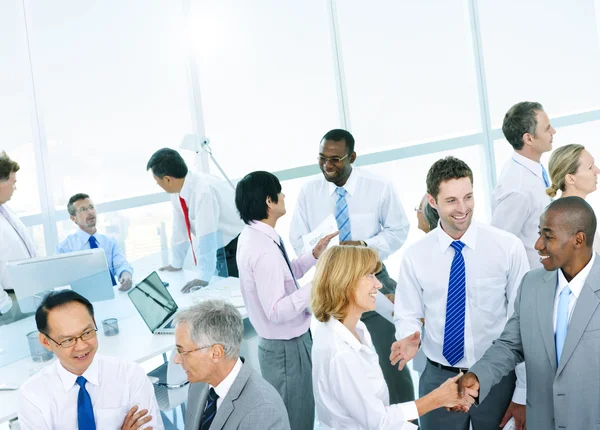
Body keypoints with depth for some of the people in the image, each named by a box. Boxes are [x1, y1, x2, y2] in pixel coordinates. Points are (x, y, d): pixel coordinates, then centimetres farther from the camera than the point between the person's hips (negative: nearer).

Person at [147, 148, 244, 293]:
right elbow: (180, 229, 6)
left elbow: (206, 236, -32)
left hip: (236, 248, -7)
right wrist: (176, 264, 14)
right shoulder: (178, 191, -4)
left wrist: (204, 277, -31)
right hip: (219, 251, 7)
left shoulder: (203, 190, -30)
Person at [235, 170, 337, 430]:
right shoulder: (264, 249, -28)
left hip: (282, 343, 10)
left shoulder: (254, 236, 3)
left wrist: (314, 255, 5)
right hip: (287, 348, -10)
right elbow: (277, 311, -29)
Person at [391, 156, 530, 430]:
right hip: (438, 379, 1)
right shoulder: (415, 256, -4)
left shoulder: (508, 247, -9)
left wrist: (523, 394, -5)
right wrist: (409, 338, -18)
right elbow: (408, 316, 6)